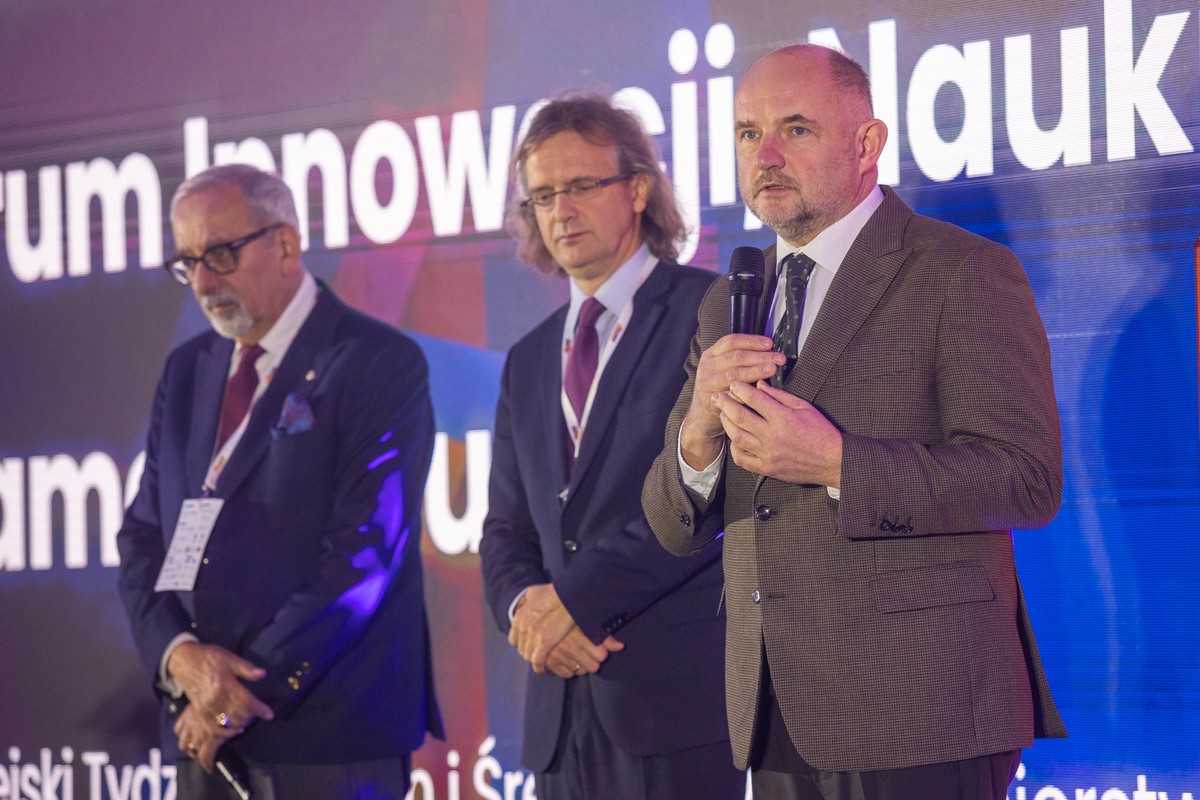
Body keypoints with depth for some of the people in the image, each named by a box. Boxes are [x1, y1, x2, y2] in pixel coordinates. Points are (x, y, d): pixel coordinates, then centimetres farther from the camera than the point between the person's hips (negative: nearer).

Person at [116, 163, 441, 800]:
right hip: (203, 728, 6)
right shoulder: (187, 370, 16)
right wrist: (179, 653, -7)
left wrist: (243, 693, -14)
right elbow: (144, 534, 13)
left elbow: (365, 552, -13)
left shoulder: (380, 364, -6)